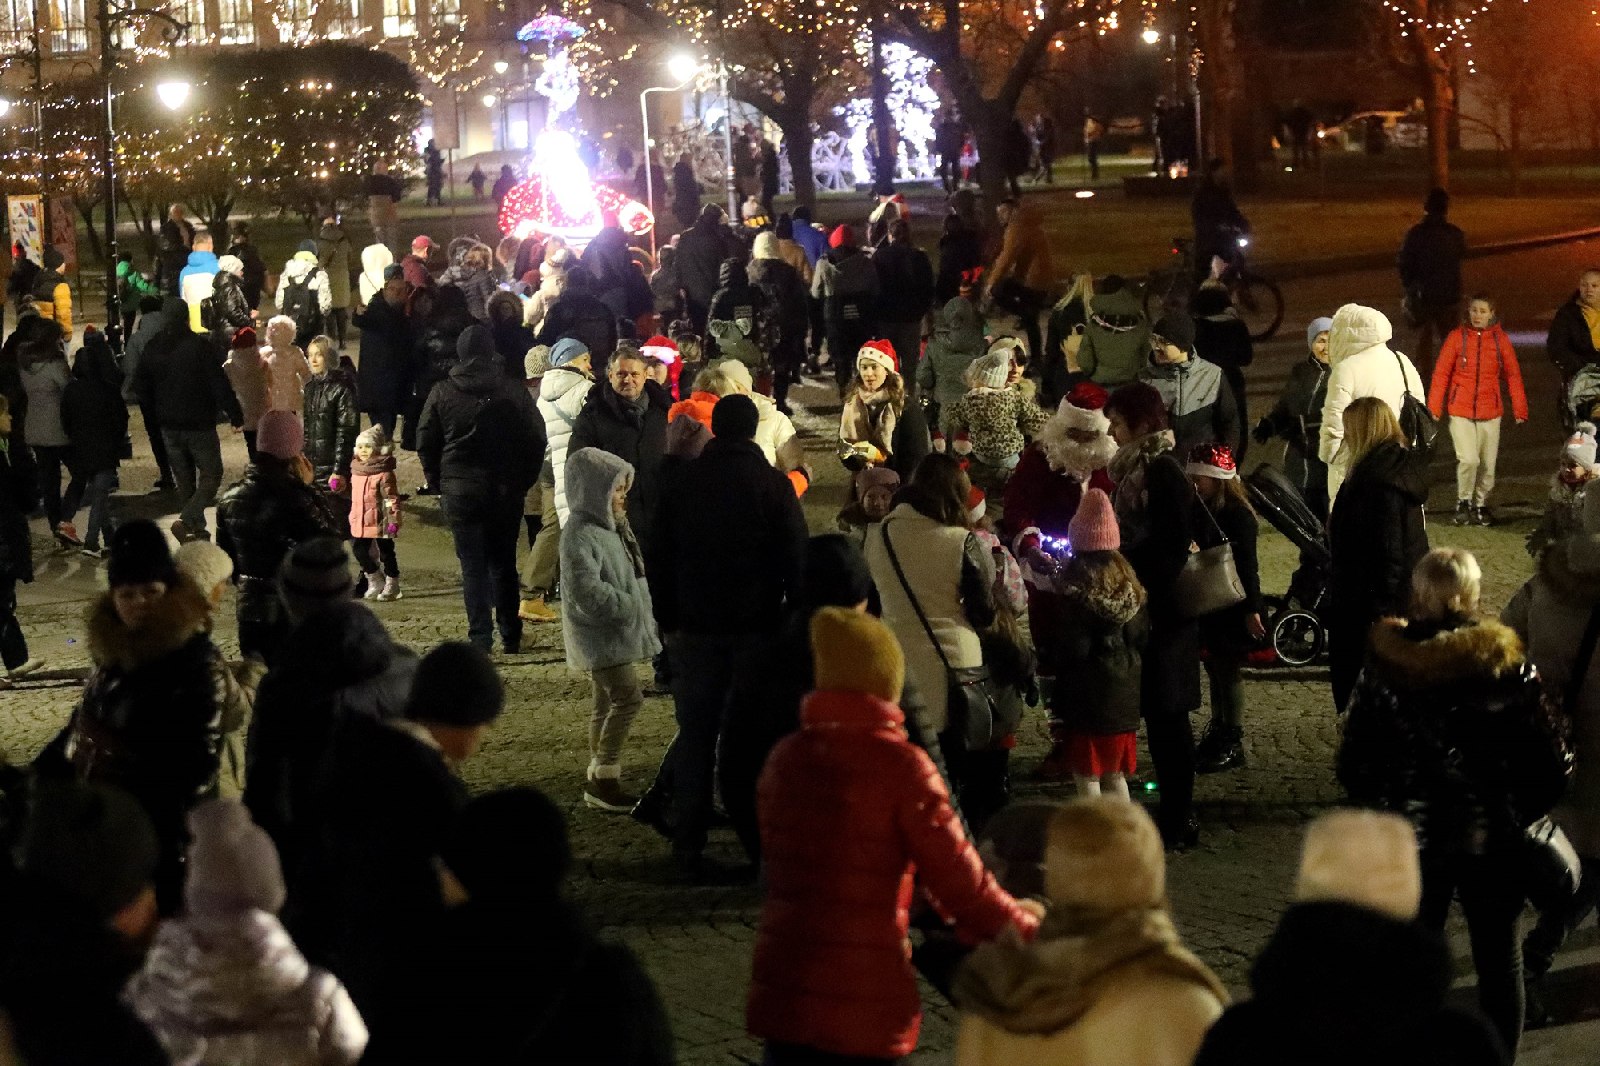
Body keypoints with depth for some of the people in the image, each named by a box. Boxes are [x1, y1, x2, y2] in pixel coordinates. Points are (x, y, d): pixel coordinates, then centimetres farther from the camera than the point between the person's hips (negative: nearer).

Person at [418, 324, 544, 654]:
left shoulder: (442, 393, -3)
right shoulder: (514, 393, -2)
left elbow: (426, 442, 1)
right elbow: (536, 441, 2)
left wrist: (439, 481, 11)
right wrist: (523, 481, 11)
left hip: (460, 491, -1)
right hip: (507, 491, 1)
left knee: (473, 565, 1)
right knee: (504, 563, 12)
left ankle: (479, 637, -6)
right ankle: (510, 636, 14)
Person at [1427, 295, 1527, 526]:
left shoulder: (1500, 339, 2)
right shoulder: (1457, 337, -2)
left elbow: (1513, 375, 5)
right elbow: (1441, 374, 0)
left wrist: (1520, 411, 0)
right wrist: (1433, 408, -3)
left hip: (1490, 412, 2)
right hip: (1460, 411, -2)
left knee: (1488, 464, 5)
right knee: (1468, 460, -14)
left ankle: (1481, 505, 25)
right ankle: (1463, 502, 9)